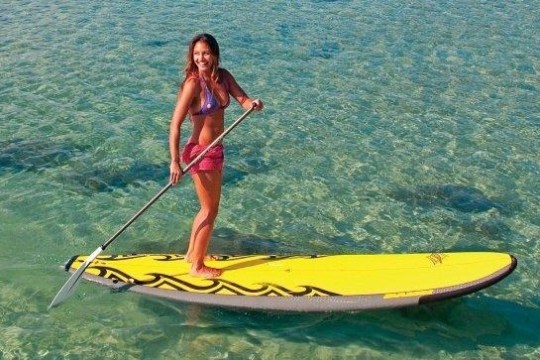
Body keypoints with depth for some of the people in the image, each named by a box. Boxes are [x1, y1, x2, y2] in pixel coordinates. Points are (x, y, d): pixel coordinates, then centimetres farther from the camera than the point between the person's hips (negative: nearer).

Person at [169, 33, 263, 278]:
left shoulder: (222, 76, 3)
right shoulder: (193, 83, -18)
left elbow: (242, 98, -6)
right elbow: (175, 124, -20)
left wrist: (253, 104, -30)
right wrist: (174, 162, -24)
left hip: (216, 150, 8)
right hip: (200, 153, -8)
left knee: (209, 207, 21)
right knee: (210, 210, 3)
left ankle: (192, 253, 39)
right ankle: (198, 266, 18)